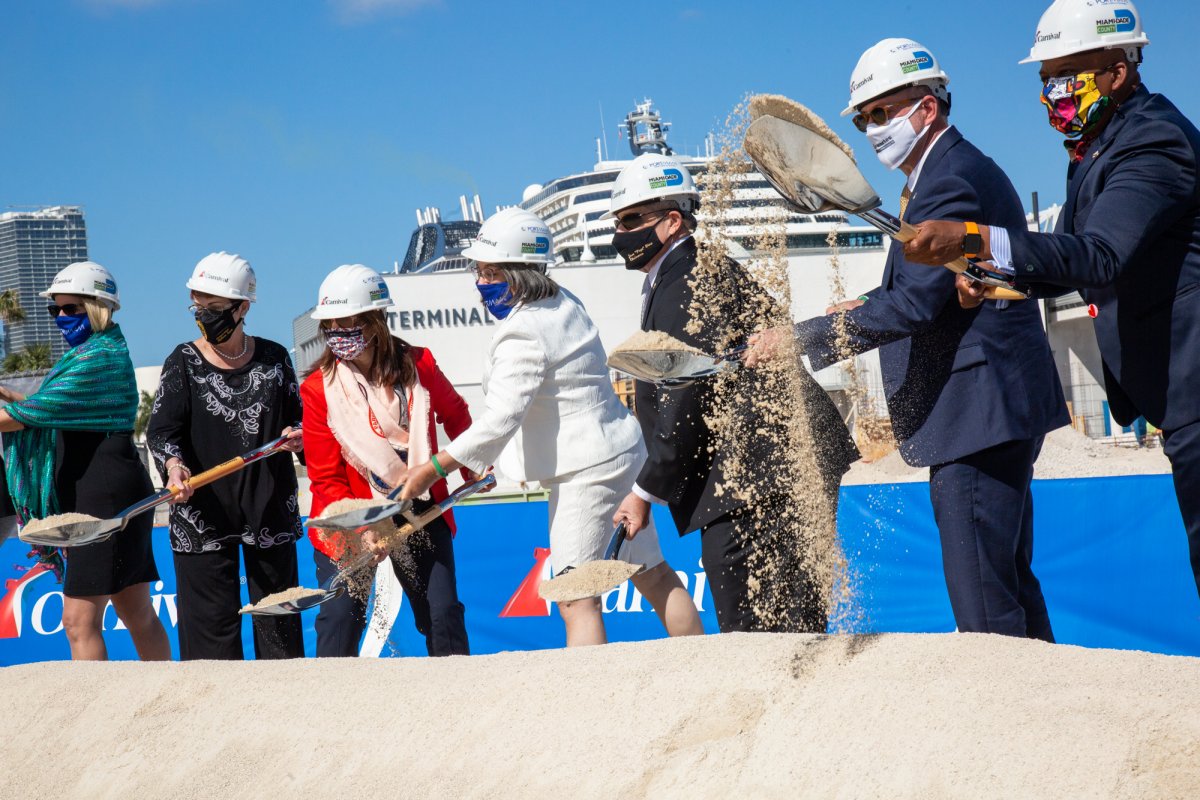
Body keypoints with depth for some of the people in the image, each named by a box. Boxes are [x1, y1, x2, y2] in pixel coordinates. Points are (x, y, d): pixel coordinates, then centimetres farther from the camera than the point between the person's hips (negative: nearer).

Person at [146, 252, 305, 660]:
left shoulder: (274, 359, 5)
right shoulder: (183, 362, 0)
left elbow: (297, 415, 16)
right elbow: (162, 430, -7)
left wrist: (297, 435, -7)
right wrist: (173, 465, -27)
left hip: (270, 508, 2)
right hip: (202, 511, -1)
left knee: (278, 615, 8)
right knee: (211, 619, -3)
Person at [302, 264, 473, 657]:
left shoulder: (417, 365, -6)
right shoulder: (318, 388, -11)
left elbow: (455, 416, 15)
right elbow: (325, 478, -11)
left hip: (421, 512, 2)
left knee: (443, 613, 2)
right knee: (340, 618, -7)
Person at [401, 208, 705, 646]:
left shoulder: (523, 335, -21)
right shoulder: (565, 303, 8)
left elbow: (500, 420, -28)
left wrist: (433, 468, -25)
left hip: (585, 472, -10)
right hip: (622, 454, 10)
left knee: (577, 597, -11)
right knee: (654, 576, 16)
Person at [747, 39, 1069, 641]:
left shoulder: (951, 182, -16)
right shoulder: (959, 171, 18)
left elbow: (911, 305, -25)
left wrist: (799, 339, -22)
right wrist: (869, 306, 10)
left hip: (975, 416, -11)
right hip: (996, 415, 11)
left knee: (983, 605, -11)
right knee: (1011, 584, 16)